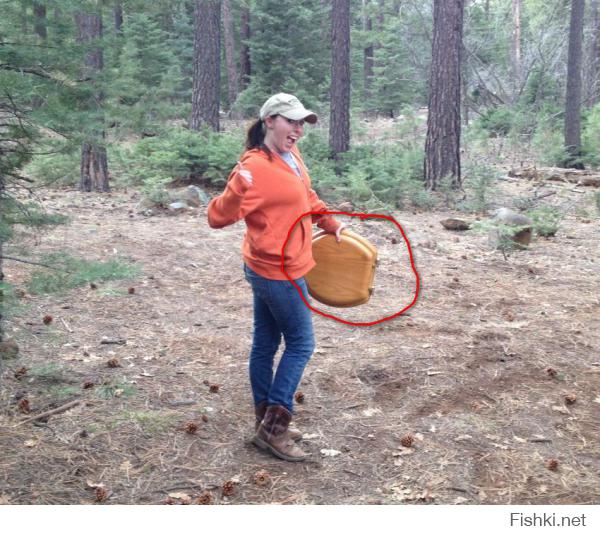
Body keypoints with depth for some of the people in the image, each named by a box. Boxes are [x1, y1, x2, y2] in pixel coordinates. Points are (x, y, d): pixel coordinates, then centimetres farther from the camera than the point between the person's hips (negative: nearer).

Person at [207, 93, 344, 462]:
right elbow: (218, 217, -24)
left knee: (266, 344, 14)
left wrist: (332, 225, 23)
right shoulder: (255, 168, -22)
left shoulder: (291, 155, 5)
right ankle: (274, 427, 9)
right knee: (301, 344, 0)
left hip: (271, 270, 9)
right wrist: (237, 189, -41)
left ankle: (266, 424, 26)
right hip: (279, 273, -9)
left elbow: (307, 197, 22)